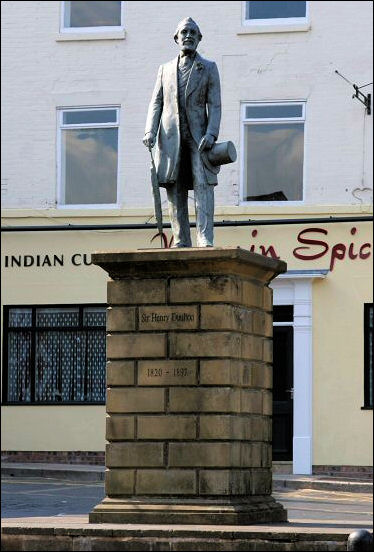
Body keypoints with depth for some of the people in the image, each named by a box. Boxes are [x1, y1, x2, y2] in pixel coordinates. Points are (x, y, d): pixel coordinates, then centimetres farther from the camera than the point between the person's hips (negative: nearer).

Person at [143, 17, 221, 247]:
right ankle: (181, 242, 0)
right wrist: (150, 131, -4)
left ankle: (205, 239, -21)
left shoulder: (209, 68, 10)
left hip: (198, 136, -2)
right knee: (175, 190, -1)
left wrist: (211, 134, -14)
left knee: (203, 185, -14)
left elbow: (214, 105, 1)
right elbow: (156, 103, 12)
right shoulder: (166, 69, 18)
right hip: (171, 137, 3)